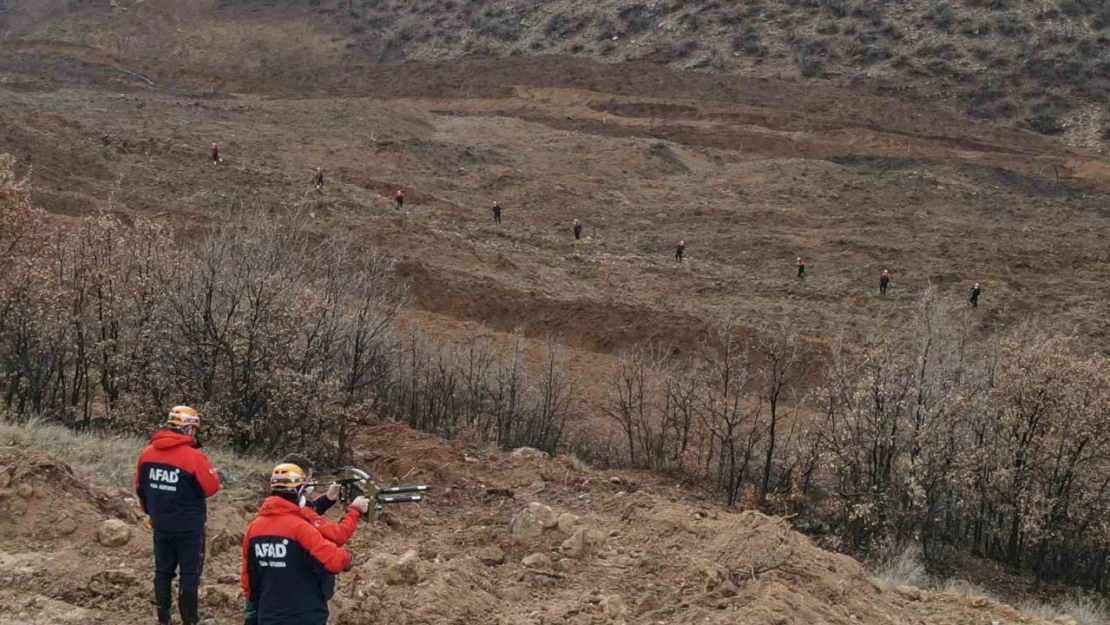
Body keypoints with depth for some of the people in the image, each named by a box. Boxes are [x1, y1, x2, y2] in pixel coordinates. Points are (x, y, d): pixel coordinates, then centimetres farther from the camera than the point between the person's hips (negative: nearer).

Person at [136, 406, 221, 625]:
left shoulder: (148, 454, 0)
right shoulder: (193, 456, -19)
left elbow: (140, 488, 11)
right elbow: (212, 487, -13)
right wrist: (211, 472, 6)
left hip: (161, 525, 5)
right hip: (189, 526, -5)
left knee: (163, 571, 14)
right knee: (190, 574, 3)